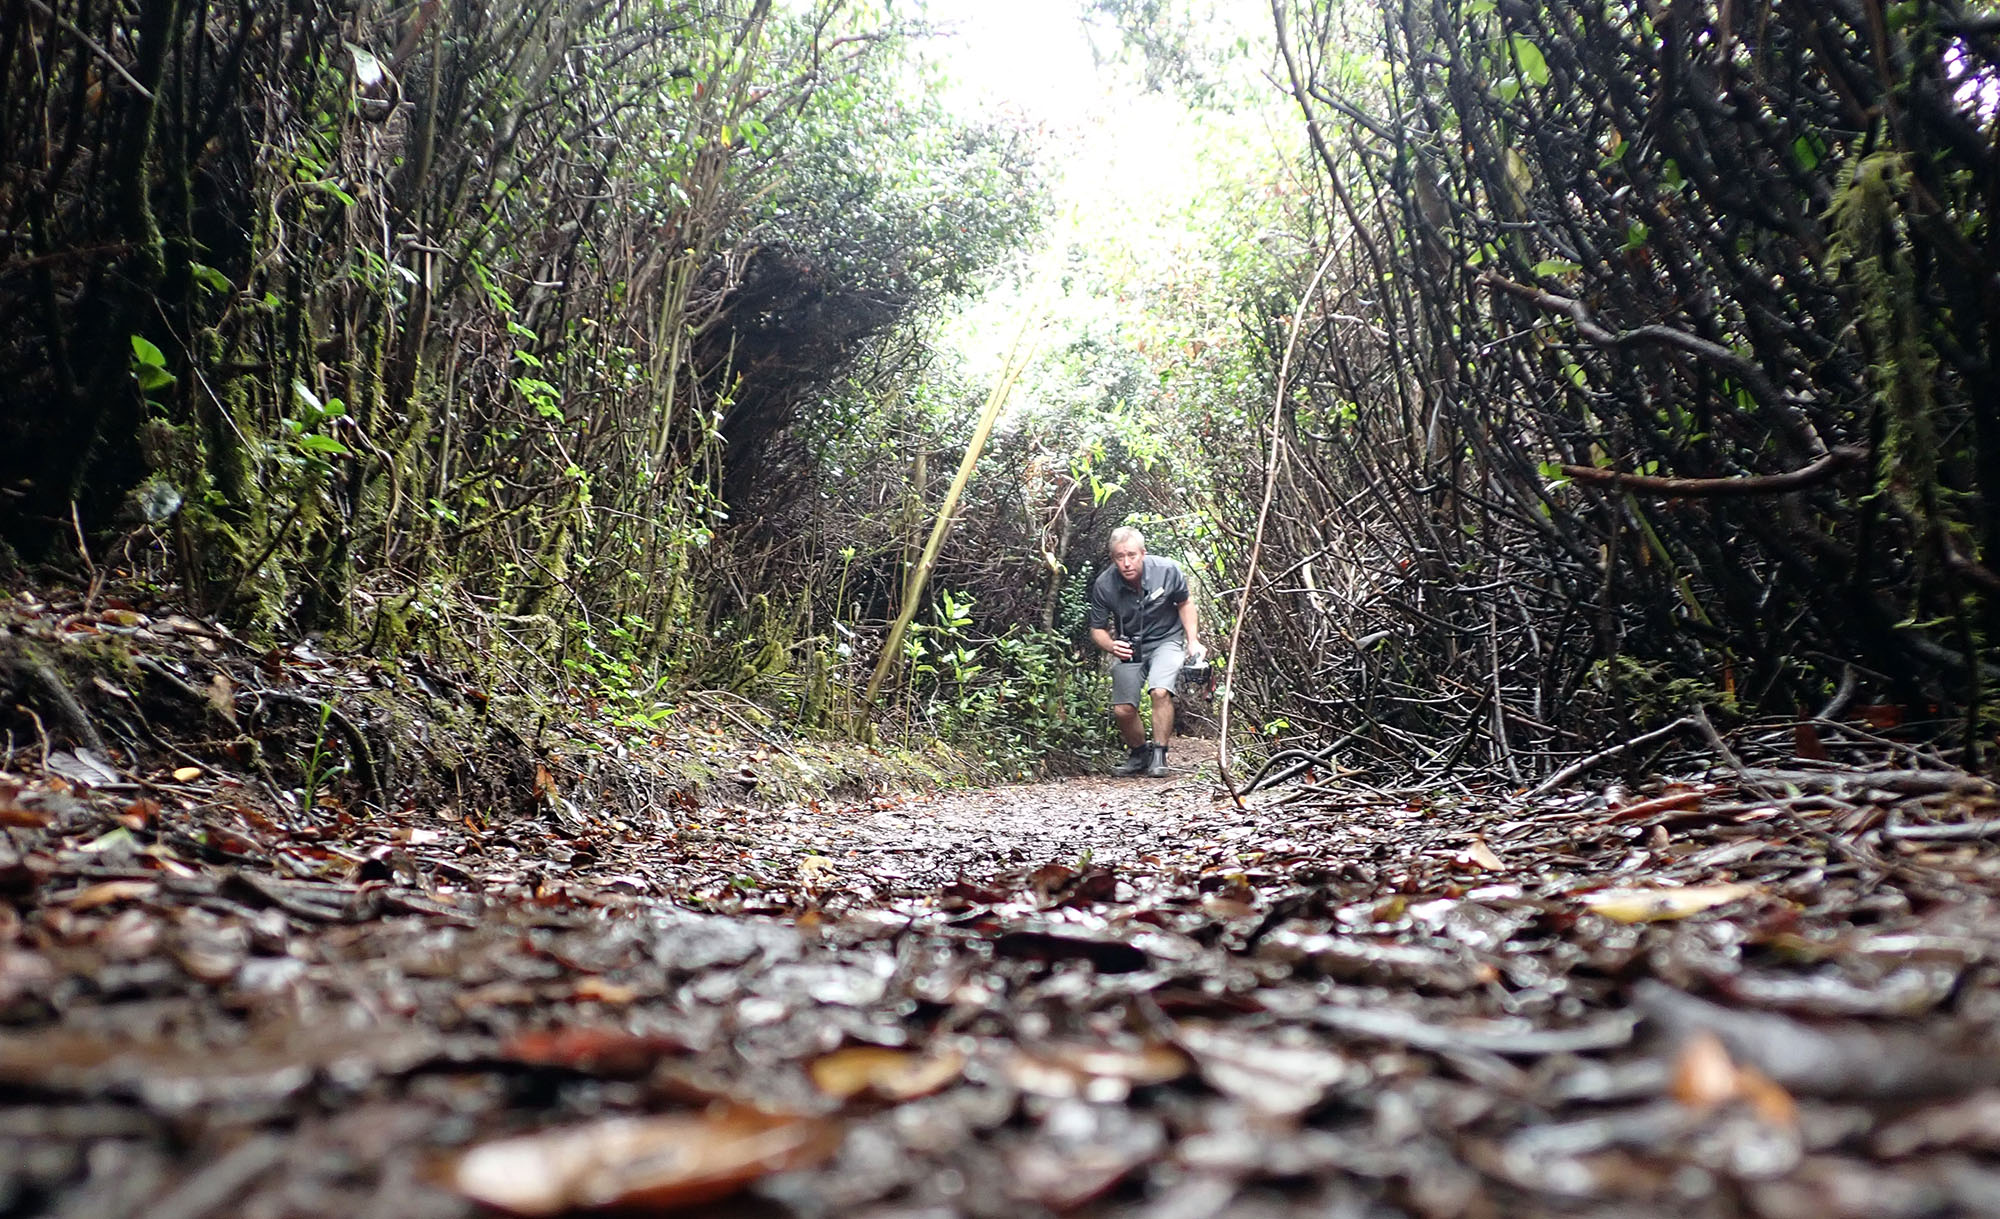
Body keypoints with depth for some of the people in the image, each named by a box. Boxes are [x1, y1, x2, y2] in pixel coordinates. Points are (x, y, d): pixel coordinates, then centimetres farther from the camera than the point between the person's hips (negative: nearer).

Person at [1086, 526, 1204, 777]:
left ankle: (1159, 756, -12)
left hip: (1166, 640, -2)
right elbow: (1097, 630, -5)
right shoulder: (1104, 585, -17)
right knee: (1122, 710, -6)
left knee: (1160, 692, -27)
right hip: (1128, 646, 2)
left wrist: (1193, 641, -5)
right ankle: (1139, 754, 23)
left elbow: (1184, 602, 2)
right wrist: (1111, 646, -27)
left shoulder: (1167, 570, -18)